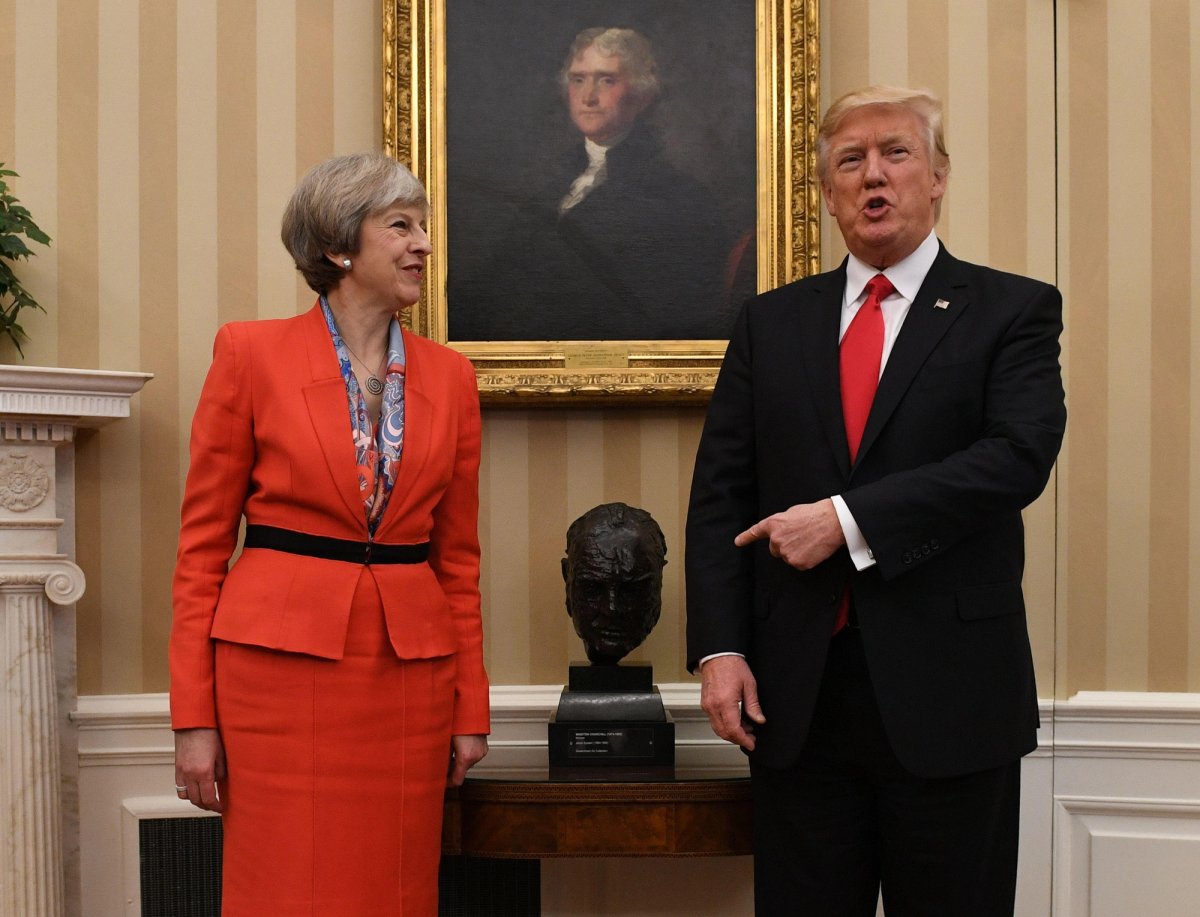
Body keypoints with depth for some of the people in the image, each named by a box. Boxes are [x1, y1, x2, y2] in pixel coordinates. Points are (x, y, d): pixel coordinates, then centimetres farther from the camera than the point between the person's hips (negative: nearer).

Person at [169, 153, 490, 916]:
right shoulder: (253, 354, -2)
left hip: (410, 672, 4)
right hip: (282, 662, -3)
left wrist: (470, 707, 8)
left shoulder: (449, 376, 8)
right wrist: (194, 716, -5)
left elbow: (458, 556, 12)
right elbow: (203, 541, -1)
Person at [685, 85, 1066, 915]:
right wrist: (719, 647, -4)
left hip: (949, 691, -2)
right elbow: (720, 496, 6)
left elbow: (1021, 455, -14)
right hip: (796, 691, 3)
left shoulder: (1014, 311, 2)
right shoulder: (771, 323, 11)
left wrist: (848, 520, -18)